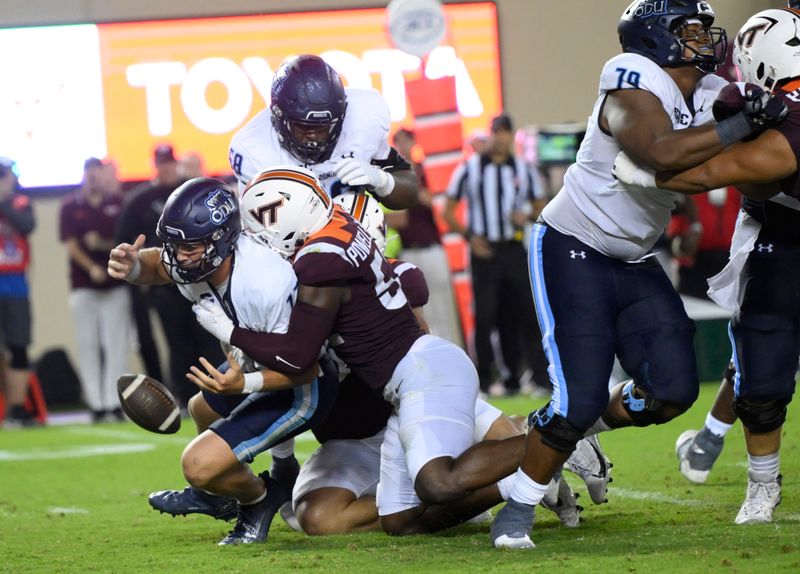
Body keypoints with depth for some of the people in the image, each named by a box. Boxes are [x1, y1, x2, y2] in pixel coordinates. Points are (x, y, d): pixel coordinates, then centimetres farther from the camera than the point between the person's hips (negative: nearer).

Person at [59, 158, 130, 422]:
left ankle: (115, 402, -2)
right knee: (88, 344, 0)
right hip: (83, 285, 0)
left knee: (116, 344, -3)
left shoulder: (117, 202, 6)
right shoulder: (70, 206, 3)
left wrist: (103, 244, -13)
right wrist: (92, 268, -16)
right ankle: (96, 404, 3)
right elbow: (70, 245, -3)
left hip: (115, 283, 0)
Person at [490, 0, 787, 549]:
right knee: (581, 395, -14)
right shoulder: (634, 84, -21)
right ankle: (517, 510, 4)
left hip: (635, 263, 8)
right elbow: (662, 152, -38)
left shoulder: (712, 94, 3)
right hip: (571, 251, -8)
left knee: (673, 390, -4)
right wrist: (742, 125, -33)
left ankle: (572, 432, 21)